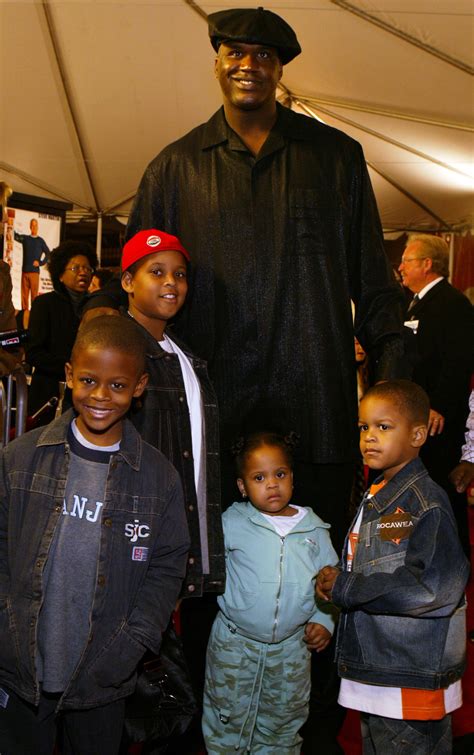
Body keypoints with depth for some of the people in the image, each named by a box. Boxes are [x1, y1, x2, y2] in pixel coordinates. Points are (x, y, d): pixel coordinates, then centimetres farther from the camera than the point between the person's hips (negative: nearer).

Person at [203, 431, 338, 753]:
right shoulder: (231, 523, -9)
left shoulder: (314, 529, -2)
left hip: (291, 648, 2)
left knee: (283, 726, 18)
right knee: (228, 720, 11)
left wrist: (324, 620, -4)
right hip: (234, 645, -2)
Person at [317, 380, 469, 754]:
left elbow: (435, 588, -27)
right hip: (373, 674, 9)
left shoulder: (426, 501, -18)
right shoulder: (375, 498, 11)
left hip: (412, 684, -9)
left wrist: (343, 588, -20)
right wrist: (336, 581, -4)